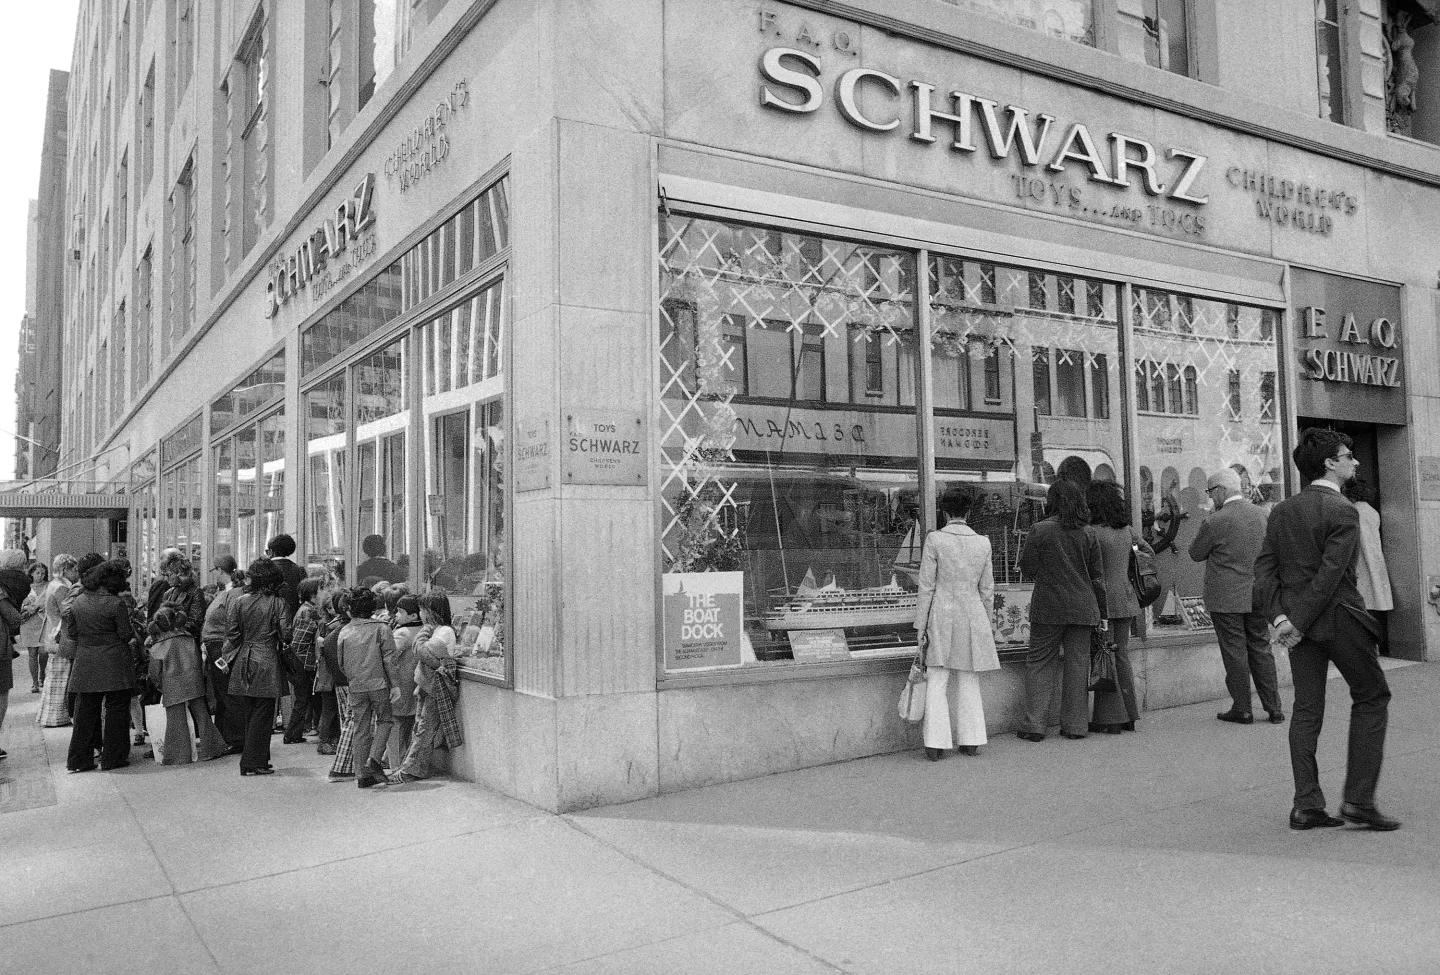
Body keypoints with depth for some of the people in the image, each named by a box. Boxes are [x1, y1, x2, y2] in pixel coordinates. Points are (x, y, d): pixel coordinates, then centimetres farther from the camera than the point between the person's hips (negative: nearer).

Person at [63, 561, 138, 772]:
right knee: (116, 709, 4)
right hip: (114, 661, -5)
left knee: (85, 710, 11)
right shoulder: (116, 604, -13)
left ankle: (79, 759, 15)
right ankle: (113, 757, 7)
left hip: (85, 662, 5)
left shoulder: (76, 603, 3)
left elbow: (72, 633, 9)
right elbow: (126, 635, -9)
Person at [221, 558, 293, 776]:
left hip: (243, 664, 3)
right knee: (262, 715, 3)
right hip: (267, 664, -3)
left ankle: (258, 760, 20)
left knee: (248, 715, 14)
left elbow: (232, 634, 0)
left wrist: (227, 658, 13)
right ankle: (252, 763, 2)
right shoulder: (278, 602, -8)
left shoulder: (239, 602, -1)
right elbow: (286, 633, -10)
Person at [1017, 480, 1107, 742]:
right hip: (1083, 608, 3)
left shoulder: (1040, 530, -8)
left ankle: (1035, 726, 3)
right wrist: (1101, 612, 13)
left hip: (1048, 607, -3)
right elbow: (1097, 575, 7)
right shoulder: (1087, 533, 3)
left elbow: (1027, 568, -2)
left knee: (1040, 663, 5)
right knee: (1078, 664, 9)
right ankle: (1075, 725, 14)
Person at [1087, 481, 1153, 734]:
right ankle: (1129, 715, 19)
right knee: (1122, 656, 14)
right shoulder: (1127, 530, 7)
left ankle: (1110, 718, 2)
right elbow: (1149, 553, 21)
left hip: (1104, 599, -7)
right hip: (1126, 598, 7)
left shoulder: (1093, 532, -14)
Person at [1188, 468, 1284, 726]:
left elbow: (1196, 554, -4)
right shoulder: (1262, 515, 4)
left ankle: (1242, 710, 9)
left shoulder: (1215, 522, -16)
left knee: (1235, 653, 2)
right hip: (1257, 596, 6)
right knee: (1261, 650, 14)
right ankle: (1274, 708, 17)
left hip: (1226, 599, -6)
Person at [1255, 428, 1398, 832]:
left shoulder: (1282, 511, 9)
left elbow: (1264, 567, 3)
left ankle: (1306, 805, 9)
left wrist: (1280, 615, -3)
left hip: (1299, 621, 6)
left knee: (1306, 709, 8)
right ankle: (1358, 799, 7)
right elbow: (1330, 574, -18)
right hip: (1339, 616, -6)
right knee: (1372, 698, 9)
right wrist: (1296, 623, -14)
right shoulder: (1343, 512, -12)